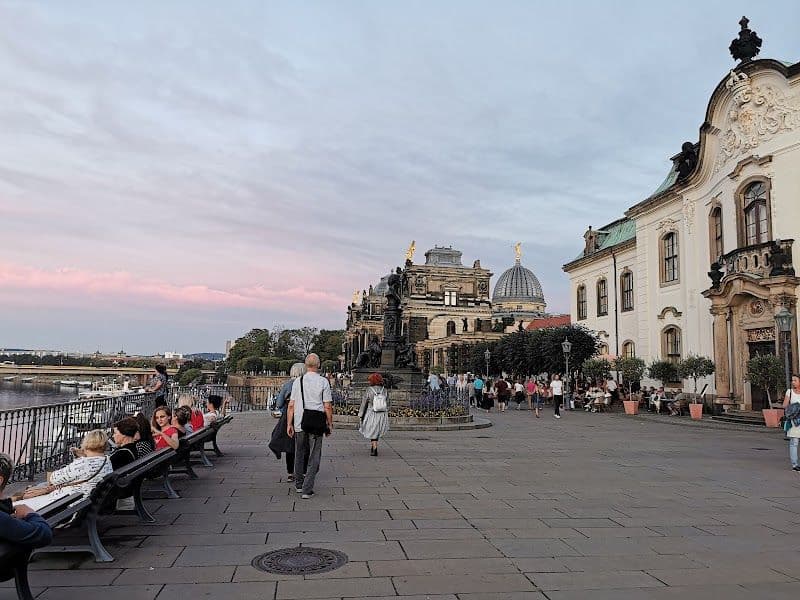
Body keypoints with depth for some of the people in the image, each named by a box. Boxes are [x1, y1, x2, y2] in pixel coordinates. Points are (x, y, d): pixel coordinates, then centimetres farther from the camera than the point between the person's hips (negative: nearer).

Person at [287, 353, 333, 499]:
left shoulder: (298, 381, 1)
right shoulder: (323, 382, -5)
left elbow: (291, 405, 1)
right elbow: (327, 407, -5)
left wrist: (289, 424, 7)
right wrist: (330, 424, 5)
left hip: (299, 424, 3)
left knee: (299, 454, 20)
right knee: (314, 457, 5)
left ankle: (298, 484, 32)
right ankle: (307, 490, 0)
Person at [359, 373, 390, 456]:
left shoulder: (369, 390, -10)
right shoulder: (385, 391, -1)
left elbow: (364, 404, -6)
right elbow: (387, 404, 4)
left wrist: (360, 415, 5)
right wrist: (385, 416, 14)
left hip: (371, 415, -3)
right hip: (382, 415, 3)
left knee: (372, 433, 10)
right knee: (377, 432, 20)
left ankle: (374, 449, 1)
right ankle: (373, 448, 30)